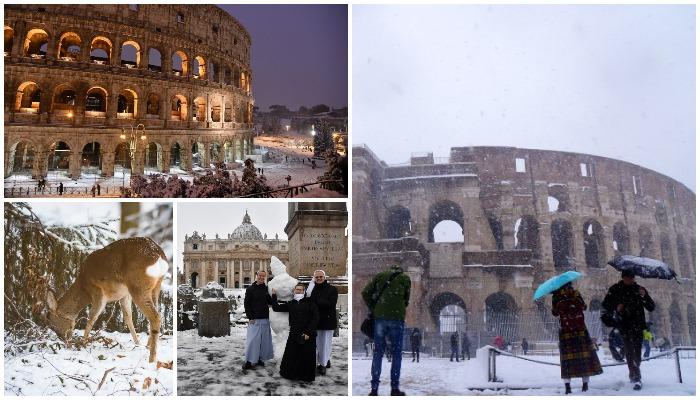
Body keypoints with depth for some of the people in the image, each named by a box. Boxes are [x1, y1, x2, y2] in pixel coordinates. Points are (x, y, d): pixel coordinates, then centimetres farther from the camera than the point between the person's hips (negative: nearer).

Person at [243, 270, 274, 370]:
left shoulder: (267, 289, 9)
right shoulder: (250, 289, -1)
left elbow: (270, 302, 11)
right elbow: (246, 304, -3)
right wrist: (250, 317, -9)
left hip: (265, 319, 4)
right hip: (254, 319, -4)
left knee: (264, 339, 7)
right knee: (253, 340, -6)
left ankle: (259, 358, 18)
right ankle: (249, 361, -2)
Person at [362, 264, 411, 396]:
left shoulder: (380, 275, 15)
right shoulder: (405, 278, 12)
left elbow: (365, 293, 8)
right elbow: (406, 299, 12)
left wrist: (372, 309, 15)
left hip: (380, 316, 2)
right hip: (397, 317, -1)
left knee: (378, 352, 8)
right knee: (396, 353, 8)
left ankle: (374, 388, 6)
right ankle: (394, 388, 8)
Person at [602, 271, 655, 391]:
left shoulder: (640, 289, 9)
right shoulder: (615, 289, 5)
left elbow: (651, 308, 3)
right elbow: (605, 304, 9)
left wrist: (645, 296, -15)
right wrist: (615, 307, -11)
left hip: (638, 326, 2)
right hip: (624, 325, -2)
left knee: (637, 352, 5)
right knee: (630, 350, -15)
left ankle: (633, 375, 24)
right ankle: (636, 378, -19)